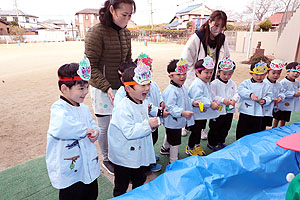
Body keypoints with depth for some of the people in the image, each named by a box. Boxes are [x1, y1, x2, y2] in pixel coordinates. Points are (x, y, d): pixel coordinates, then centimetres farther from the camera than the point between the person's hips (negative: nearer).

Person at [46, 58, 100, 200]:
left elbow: (92, 125, 17)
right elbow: (59, 127, -44)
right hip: (70, 173, -7)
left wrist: (95, 131, -7)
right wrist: (85, 130, -29)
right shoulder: (59, 109, -22)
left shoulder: (84, 108, 4)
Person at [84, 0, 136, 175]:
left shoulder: (126, 33, 4)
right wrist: (107, 88, -24)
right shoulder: (97, 32, -16)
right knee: (104, 127, 10)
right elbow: (91, 67, -16)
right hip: (102, 89, -5)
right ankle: (106, 159, 33)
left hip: (121, 87, 6)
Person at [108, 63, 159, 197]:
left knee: (139, 182, 28)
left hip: (140, 154, 8)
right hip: (124, 156, -8)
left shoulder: (144, 103, 1)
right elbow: (129, 132, -31)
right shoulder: (123, 108, -27)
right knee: (121, 187, 14)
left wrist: (152, 124, -3)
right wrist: (148, 125, -31)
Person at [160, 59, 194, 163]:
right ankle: (174, 161, 21)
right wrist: (182, 112, -42)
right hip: (173, 121, -10)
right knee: (175, 142, 3)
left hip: (179, 120, 10)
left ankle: (165, 148, 56)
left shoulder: (183, 87, 4)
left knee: (169, 135, 32)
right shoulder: (171, 91, -28)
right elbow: (170, 107, -33)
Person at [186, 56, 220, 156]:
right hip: (197, 114, -9)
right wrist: (210, 104, -27)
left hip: (204, 113, 10)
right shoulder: (196, 84, -23)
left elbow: (210, 95, 20)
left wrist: (213, 101, 2)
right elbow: (198, 99, -30)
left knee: (200, 130, 23)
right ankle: (190, 148, 23)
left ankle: (197, 146, 40)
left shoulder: (207, 83, 10)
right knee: (195, 131, 4)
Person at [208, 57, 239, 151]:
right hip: (218, 110, -6)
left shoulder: (232, 83, 6)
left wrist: (234, 100, -15)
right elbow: (212, 96, -17)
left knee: (226, 128, 19)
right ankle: (212, 143, 23)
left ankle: (221, 141, 39)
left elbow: (236, 93, 5)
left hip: (229, 110, 6)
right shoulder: (214, 83, -13)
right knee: (215, 128, 6)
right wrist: (223, 100, -23)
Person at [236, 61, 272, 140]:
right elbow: (241, 90, -17)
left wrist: (264, 101, -16)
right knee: (242, 131, 9)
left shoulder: (266, 86, 7)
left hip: (258, 113, 2)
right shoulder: (246, 82, -2)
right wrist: (250, 94, -30)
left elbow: (269, 96, 5)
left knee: (256, 132, 13)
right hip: (245, 112, -2)